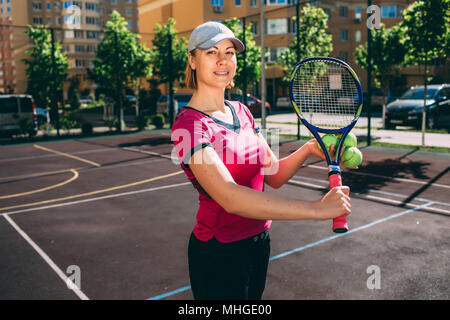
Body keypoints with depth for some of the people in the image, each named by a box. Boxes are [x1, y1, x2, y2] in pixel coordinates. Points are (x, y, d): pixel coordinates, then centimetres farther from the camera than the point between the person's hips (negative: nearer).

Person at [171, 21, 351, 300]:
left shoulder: (241, 111, 5)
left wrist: (308, 150, -12)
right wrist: (316, 209, -33)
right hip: (219, 253, -7)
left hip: (259, 242, 7)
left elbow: (273, 175, 6)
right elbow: (231, 198, -33)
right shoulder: (189, 125, -20)